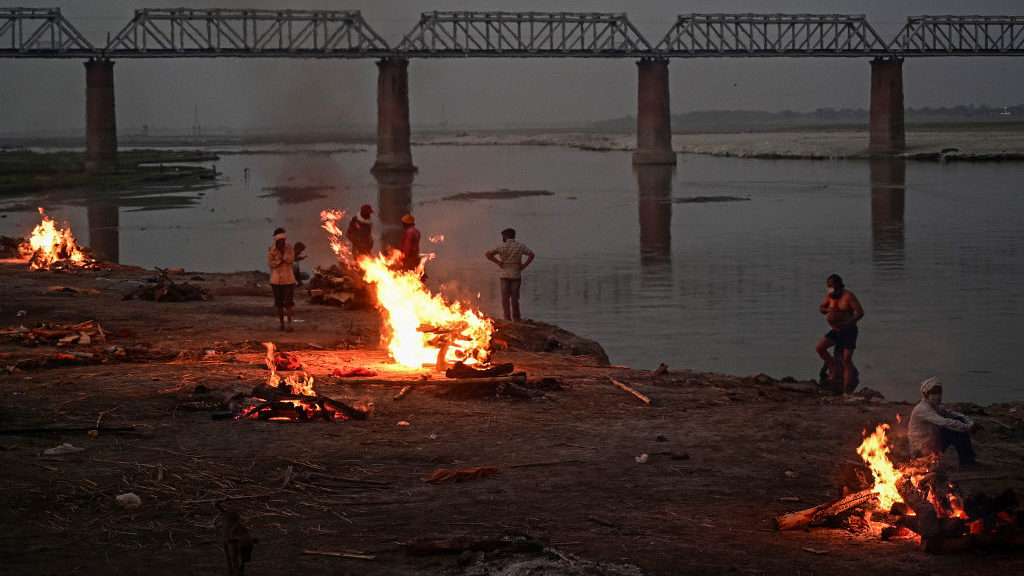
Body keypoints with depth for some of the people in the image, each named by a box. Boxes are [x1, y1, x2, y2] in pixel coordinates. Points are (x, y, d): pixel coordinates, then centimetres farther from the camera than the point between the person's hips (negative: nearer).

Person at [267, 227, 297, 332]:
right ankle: (282, 324, 15)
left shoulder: (289, 248, -3)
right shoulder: (271, 249, -4)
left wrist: (283, 251, -21)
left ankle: (289, 324, -6)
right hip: (276, 279, 1)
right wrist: (281, 261, -18)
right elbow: (270, 263, -11)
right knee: (279, 303, 6)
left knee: (288, 302, -7)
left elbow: (290, 260, -15)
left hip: (288, 279, -1)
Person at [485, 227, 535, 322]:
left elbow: (488, 254, -1)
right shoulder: (520, 246, 0)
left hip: (505, 274, 0)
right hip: (516, 274, 0)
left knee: (505, 298, 6)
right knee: (514, 297, 4)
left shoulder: (501, 246, -2)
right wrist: (524, 265, -1)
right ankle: (516, 318, 4)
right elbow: (531, 254, -7)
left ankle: (507, 318, 6)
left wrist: (498, 262, 4)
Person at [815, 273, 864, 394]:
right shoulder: (830, 296, 4)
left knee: (847, 360, -11)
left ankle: (846, 391, -10)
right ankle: (835, 369, 4)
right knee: (820, 348, -12)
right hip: (835, 331, 7)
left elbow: (860, 312, -19)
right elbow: (821, 308, 12)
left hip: (849, 331, -7)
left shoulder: (848, 296, -15)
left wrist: (847, 323, -28)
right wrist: (829, 309, -11)